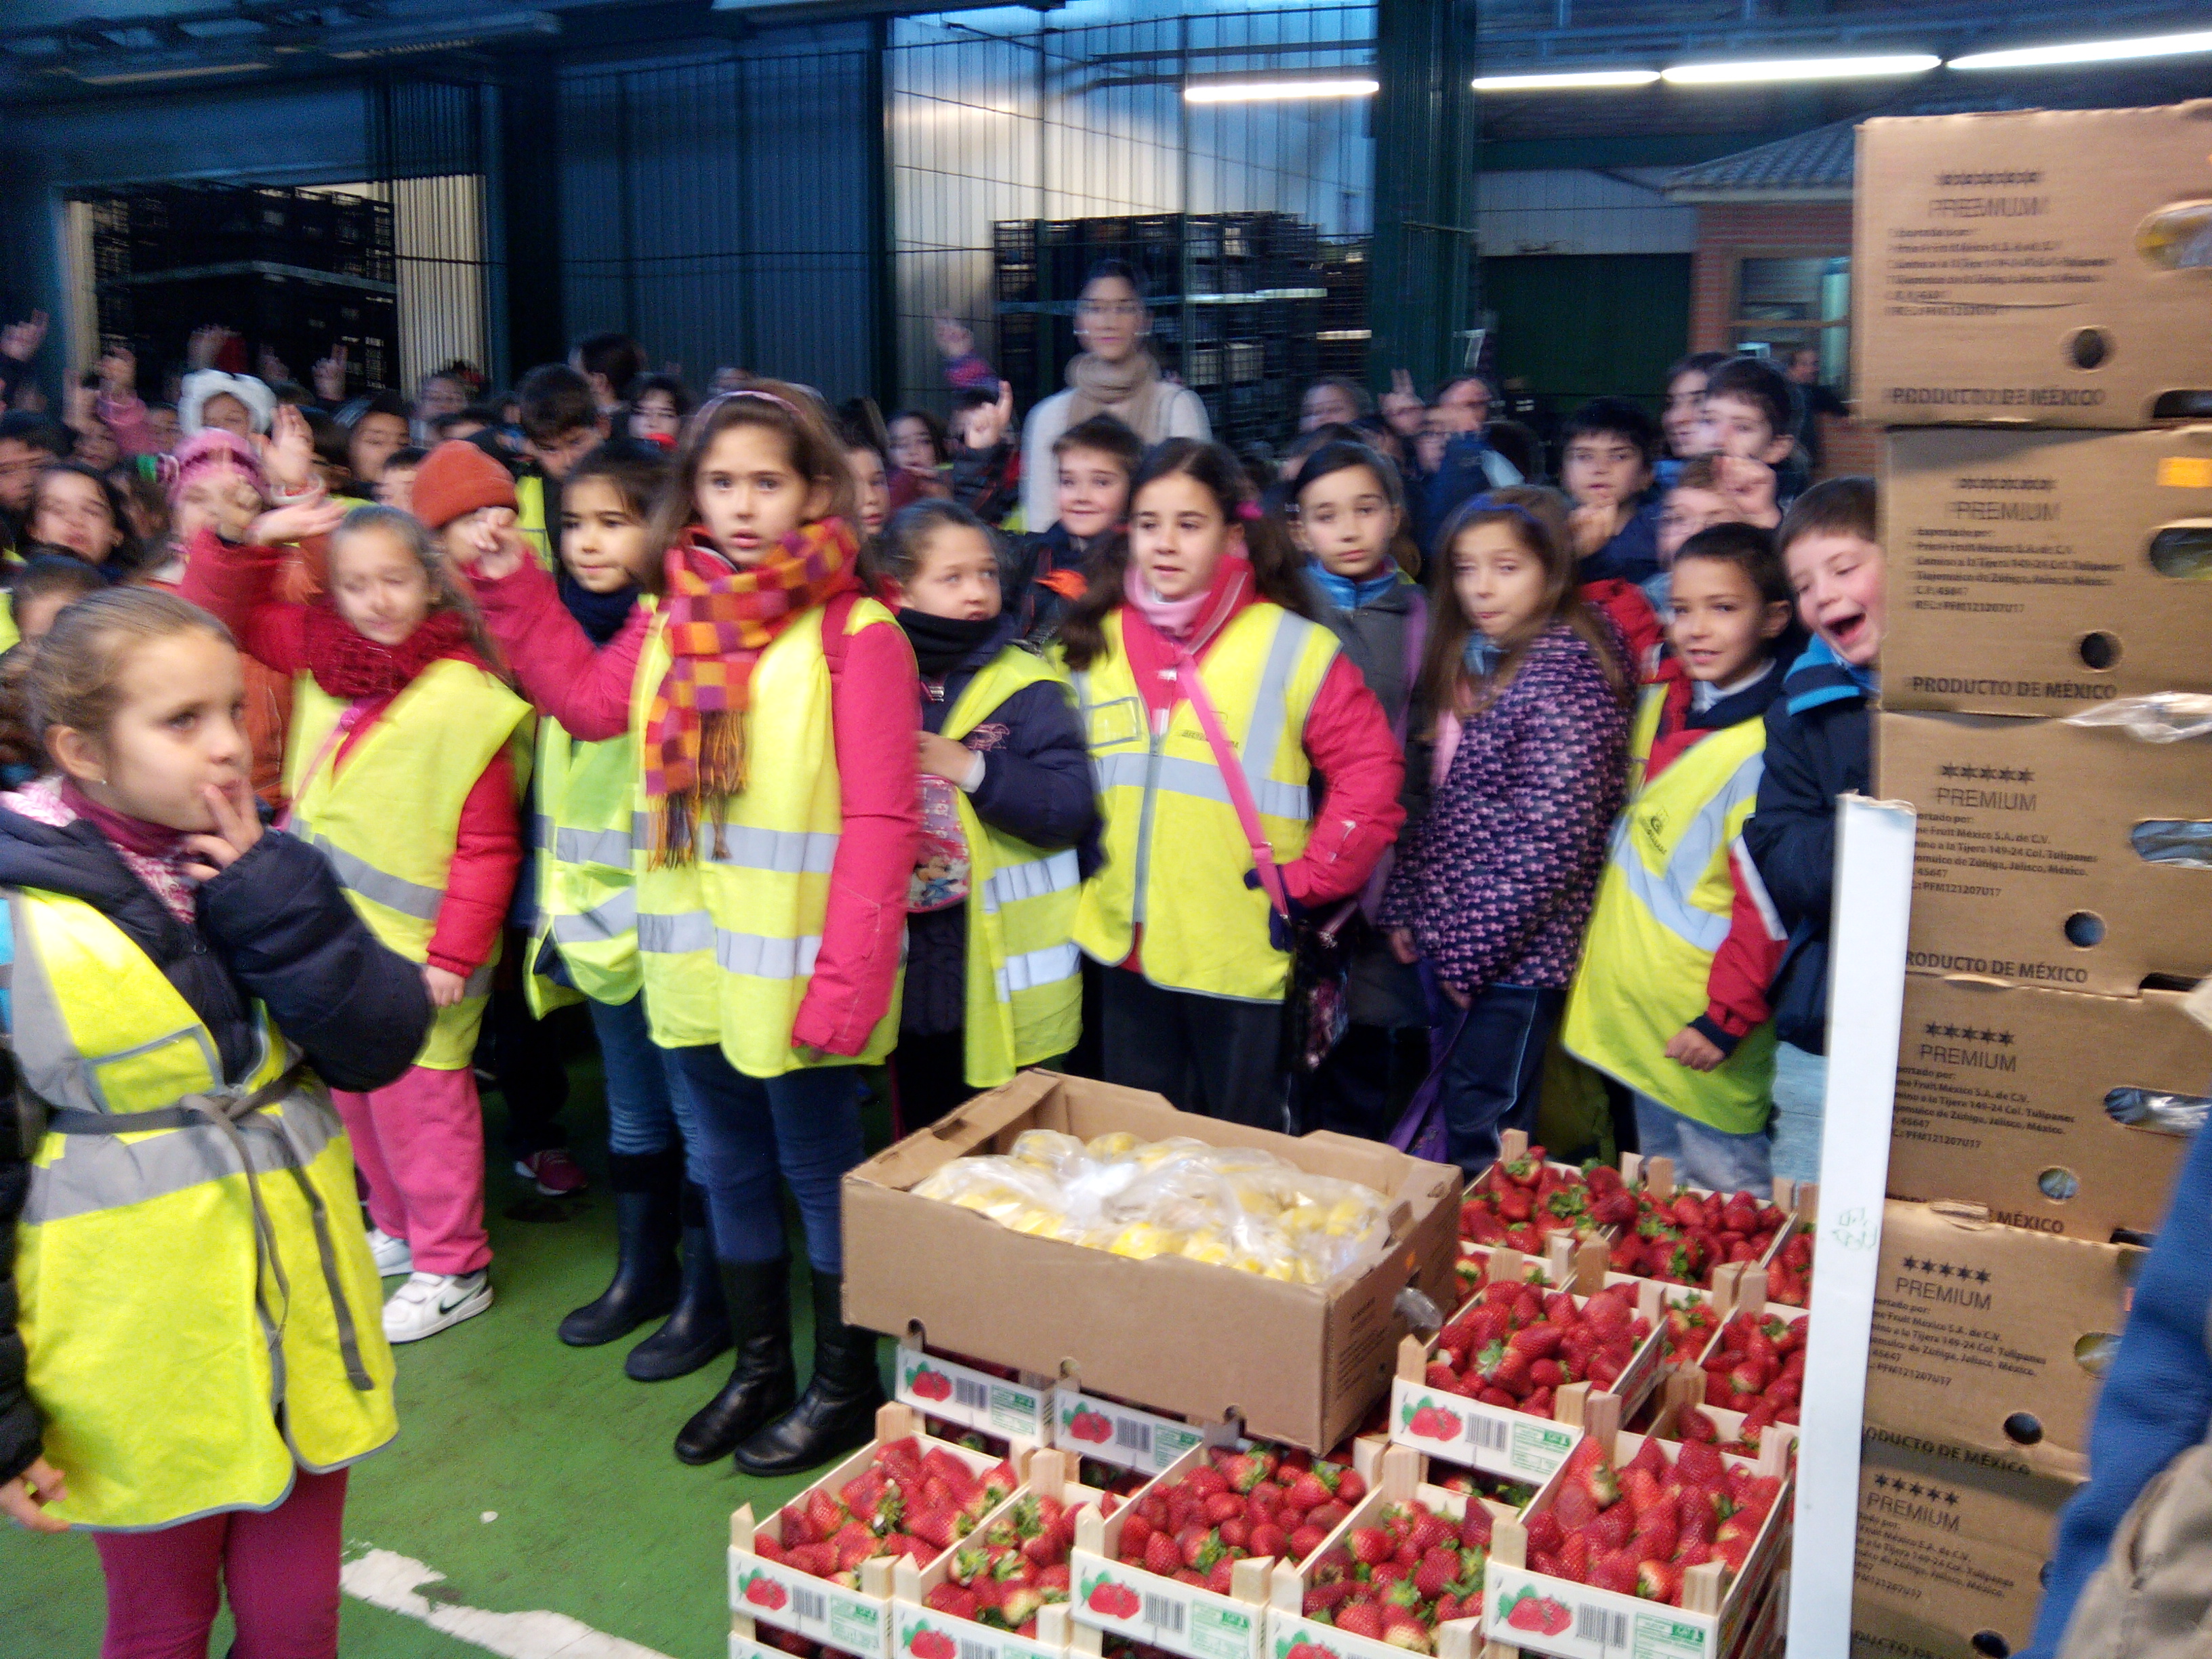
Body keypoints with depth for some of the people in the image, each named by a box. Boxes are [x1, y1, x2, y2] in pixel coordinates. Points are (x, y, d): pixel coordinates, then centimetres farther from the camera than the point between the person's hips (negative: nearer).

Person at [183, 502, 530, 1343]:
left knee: (420, 1101, 3)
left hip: (413, 949, -7)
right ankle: (397, 1228, 40)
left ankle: (452, 1270, 19)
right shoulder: (320, 655, 1)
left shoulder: (465, 700, -18)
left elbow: (487, 845, -18)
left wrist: (455, 952, -20)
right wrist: (234, 538, -7)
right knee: (354, 1091, 20)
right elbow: (219, 611, 11)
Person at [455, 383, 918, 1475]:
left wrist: (848, 973, -21)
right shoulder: (671, 620, 7)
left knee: (821, 1171, 9)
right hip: (694, 962, 7)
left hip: (796, 968, -6)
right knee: (732, 1171, 20)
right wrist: (511, 592, 15)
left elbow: (879, 821, -17)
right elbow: (586, 699, 21)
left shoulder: (854, 634, -14)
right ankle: (758, 1366, 39)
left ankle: (845, 1384, 28)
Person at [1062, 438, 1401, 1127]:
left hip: (1243, 959, -4)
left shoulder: (1292, 648, -8)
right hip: (1126, 949, 4)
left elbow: (1371, 771, -8)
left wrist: (1306, 885, -10)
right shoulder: (1095, 645, 6)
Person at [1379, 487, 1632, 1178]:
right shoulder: (1471, 663, 11)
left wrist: (1472, 950, -16)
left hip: (1514, 955, -8)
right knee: (1461, 1123, 17)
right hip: (1458, 940, 8)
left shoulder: (1565, 673, -16)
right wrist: (1406, 909, 8)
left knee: (1482, 1140, 0)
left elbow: (1551, 837, -20)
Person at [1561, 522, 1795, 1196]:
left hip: (1701, 1016, -8)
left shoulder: (1766, 747, -23)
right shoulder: (1662, 699, 0)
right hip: (1632, 1010, 8)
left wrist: (1728, 1018, -17)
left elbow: (1769, 905, -21)